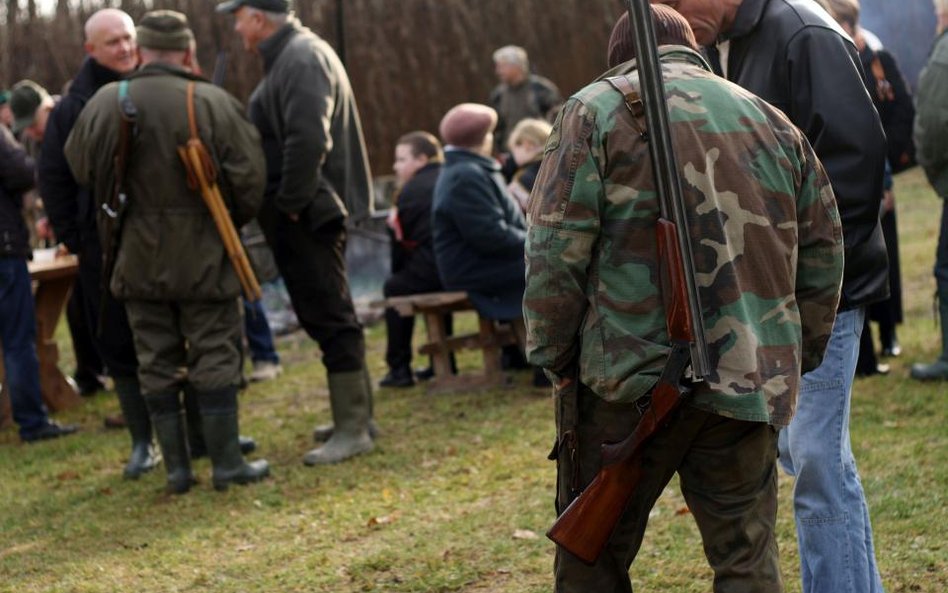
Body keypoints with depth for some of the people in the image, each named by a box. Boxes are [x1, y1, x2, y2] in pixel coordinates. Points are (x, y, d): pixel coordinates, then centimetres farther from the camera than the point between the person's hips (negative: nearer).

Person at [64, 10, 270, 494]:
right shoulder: (213, 104, -10)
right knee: (215, 356, 5)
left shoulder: (106, 103, -1)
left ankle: (176, 467, 12)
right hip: (202, 256, -3)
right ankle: (226, 462, 6)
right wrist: (230, 221, 8)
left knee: (156, 363, 10)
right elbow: (248, 177, -10)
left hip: (138, 259, 3)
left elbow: (79, 167, 11)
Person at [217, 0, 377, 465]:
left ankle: (352, 430, -6)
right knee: (326, 315, 17)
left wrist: (291, 201, -20)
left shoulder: (301, 59, -16)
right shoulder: (290, 55, 17)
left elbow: (307, 139, -26)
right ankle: (355, 414, 26)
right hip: (305, 213, 11)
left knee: (328, 316, -8)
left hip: (307, 215, -11)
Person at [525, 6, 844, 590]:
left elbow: (556, 250, -6)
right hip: (749, 383, 4)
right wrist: (795, 361, 22)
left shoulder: (597, 109, 2)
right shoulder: (774, 122, 16)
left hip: (628, 381, -3)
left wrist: (555, 356, 1)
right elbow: (823, 252, 16)